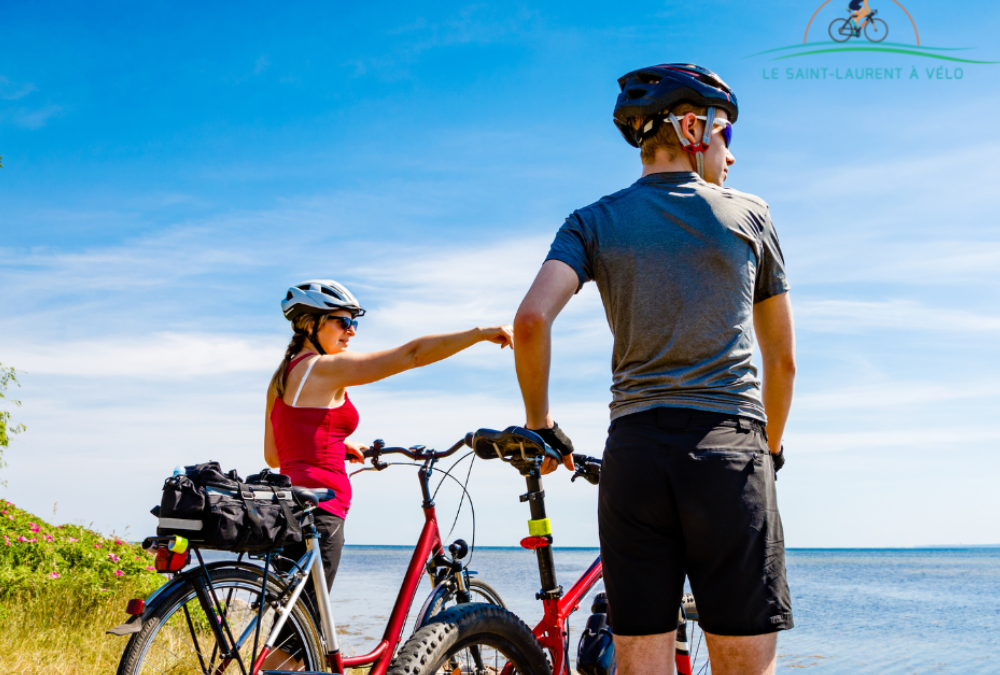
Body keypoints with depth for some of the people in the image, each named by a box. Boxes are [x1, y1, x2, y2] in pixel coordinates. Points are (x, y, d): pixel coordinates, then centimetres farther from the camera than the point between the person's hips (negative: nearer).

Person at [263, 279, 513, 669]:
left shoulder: (283, 376, 18)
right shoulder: (327, 368, -9)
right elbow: (412, 353, -13)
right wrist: (482, 333, -10)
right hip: (317, 509, -10)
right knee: (291, 647, -6)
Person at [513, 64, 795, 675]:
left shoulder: (594, 222, 10)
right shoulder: (751, 215, 10)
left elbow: (531, 320, -7)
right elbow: (783, 360, 14)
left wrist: (541, 426, 7)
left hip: (634, 450, 2)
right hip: (729, 449, -1)